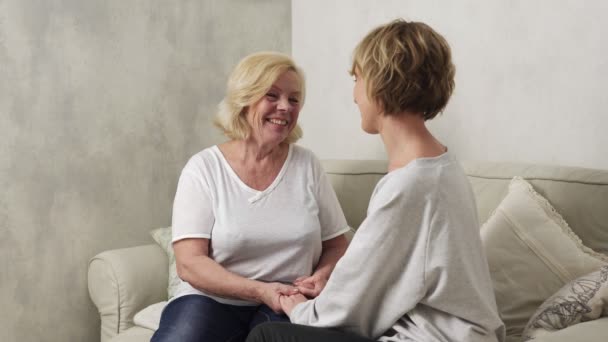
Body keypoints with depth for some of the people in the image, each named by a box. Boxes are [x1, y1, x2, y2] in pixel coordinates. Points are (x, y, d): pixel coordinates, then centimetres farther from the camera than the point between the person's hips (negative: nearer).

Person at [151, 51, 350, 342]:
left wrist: (322, 276, -11)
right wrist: (260, 290, -21)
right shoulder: (204, 168, -2)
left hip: (287, 305, 1)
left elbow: (336, 245, 12)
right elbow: (189, 263, -8)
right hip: (212, 300, 0)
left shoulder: (307, 165, 6)